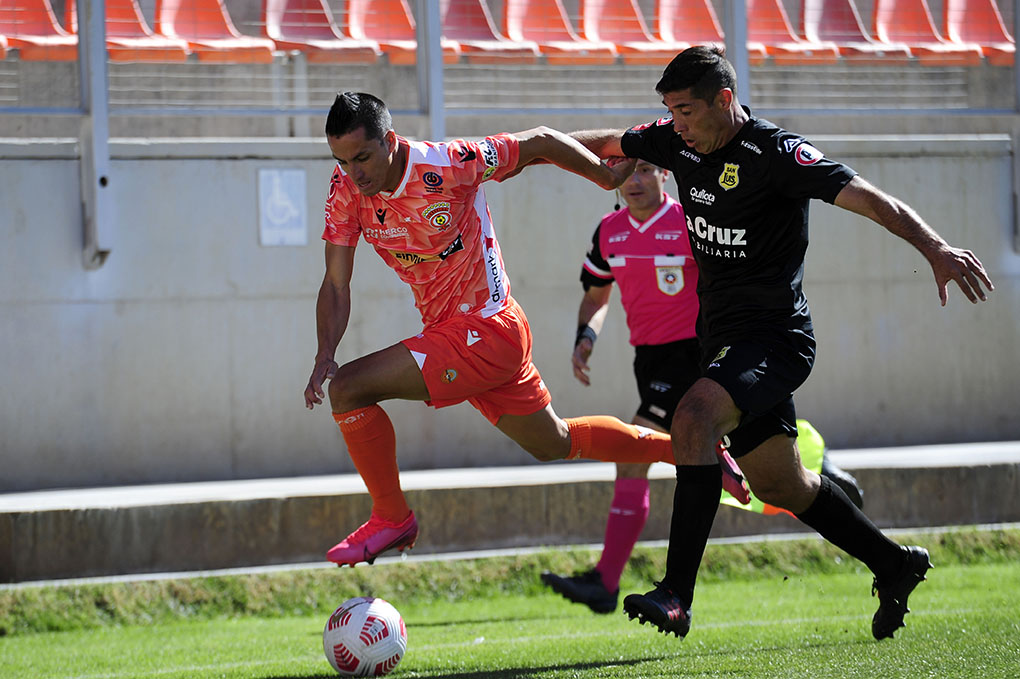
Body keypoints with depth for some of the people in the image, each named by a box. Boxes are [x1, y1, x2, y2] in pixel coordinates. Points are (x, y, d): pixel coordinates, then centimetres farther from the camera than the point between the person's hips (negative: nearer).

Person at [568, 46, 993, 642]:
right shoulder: (677, 141, 4)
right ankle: (895, 565, 34)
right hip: (724, 337, 9)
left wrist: (934, 247, -36)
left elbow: (870, 200, -23)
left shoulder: (774, 152, -17)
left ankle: (677, 597, -35)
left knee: (694, 416, -31)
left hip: (776, 339, -9)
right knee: (779, 484, 14)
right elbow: (602, 145, 22)